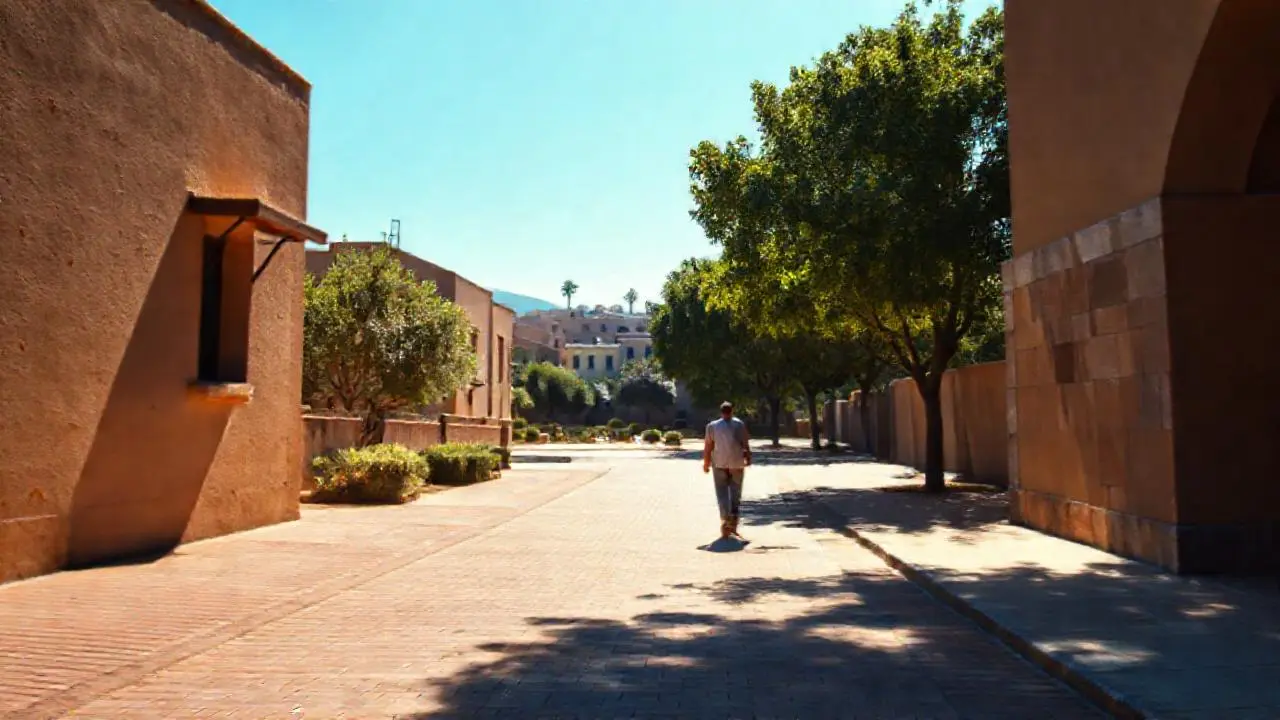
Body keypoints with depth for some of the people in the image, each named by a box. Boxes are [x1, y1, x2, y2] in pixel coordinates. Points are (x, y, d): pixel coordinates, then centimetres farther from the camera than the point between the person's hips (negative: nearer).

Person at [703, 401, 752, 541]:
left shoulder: (712, 426, 0)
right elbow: (746, 444, -1)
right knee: (735, 493, 12)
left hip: (719, 464, 0)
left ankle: (726, 524, -7)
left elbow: (708, 447, -2)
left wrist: (706, 463, 6)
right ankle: (733, 524, 12)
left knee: (722, 493, 4)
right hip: (737, 464, 0)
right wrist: (748, 459, 11)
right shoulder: (740, 424, 1)